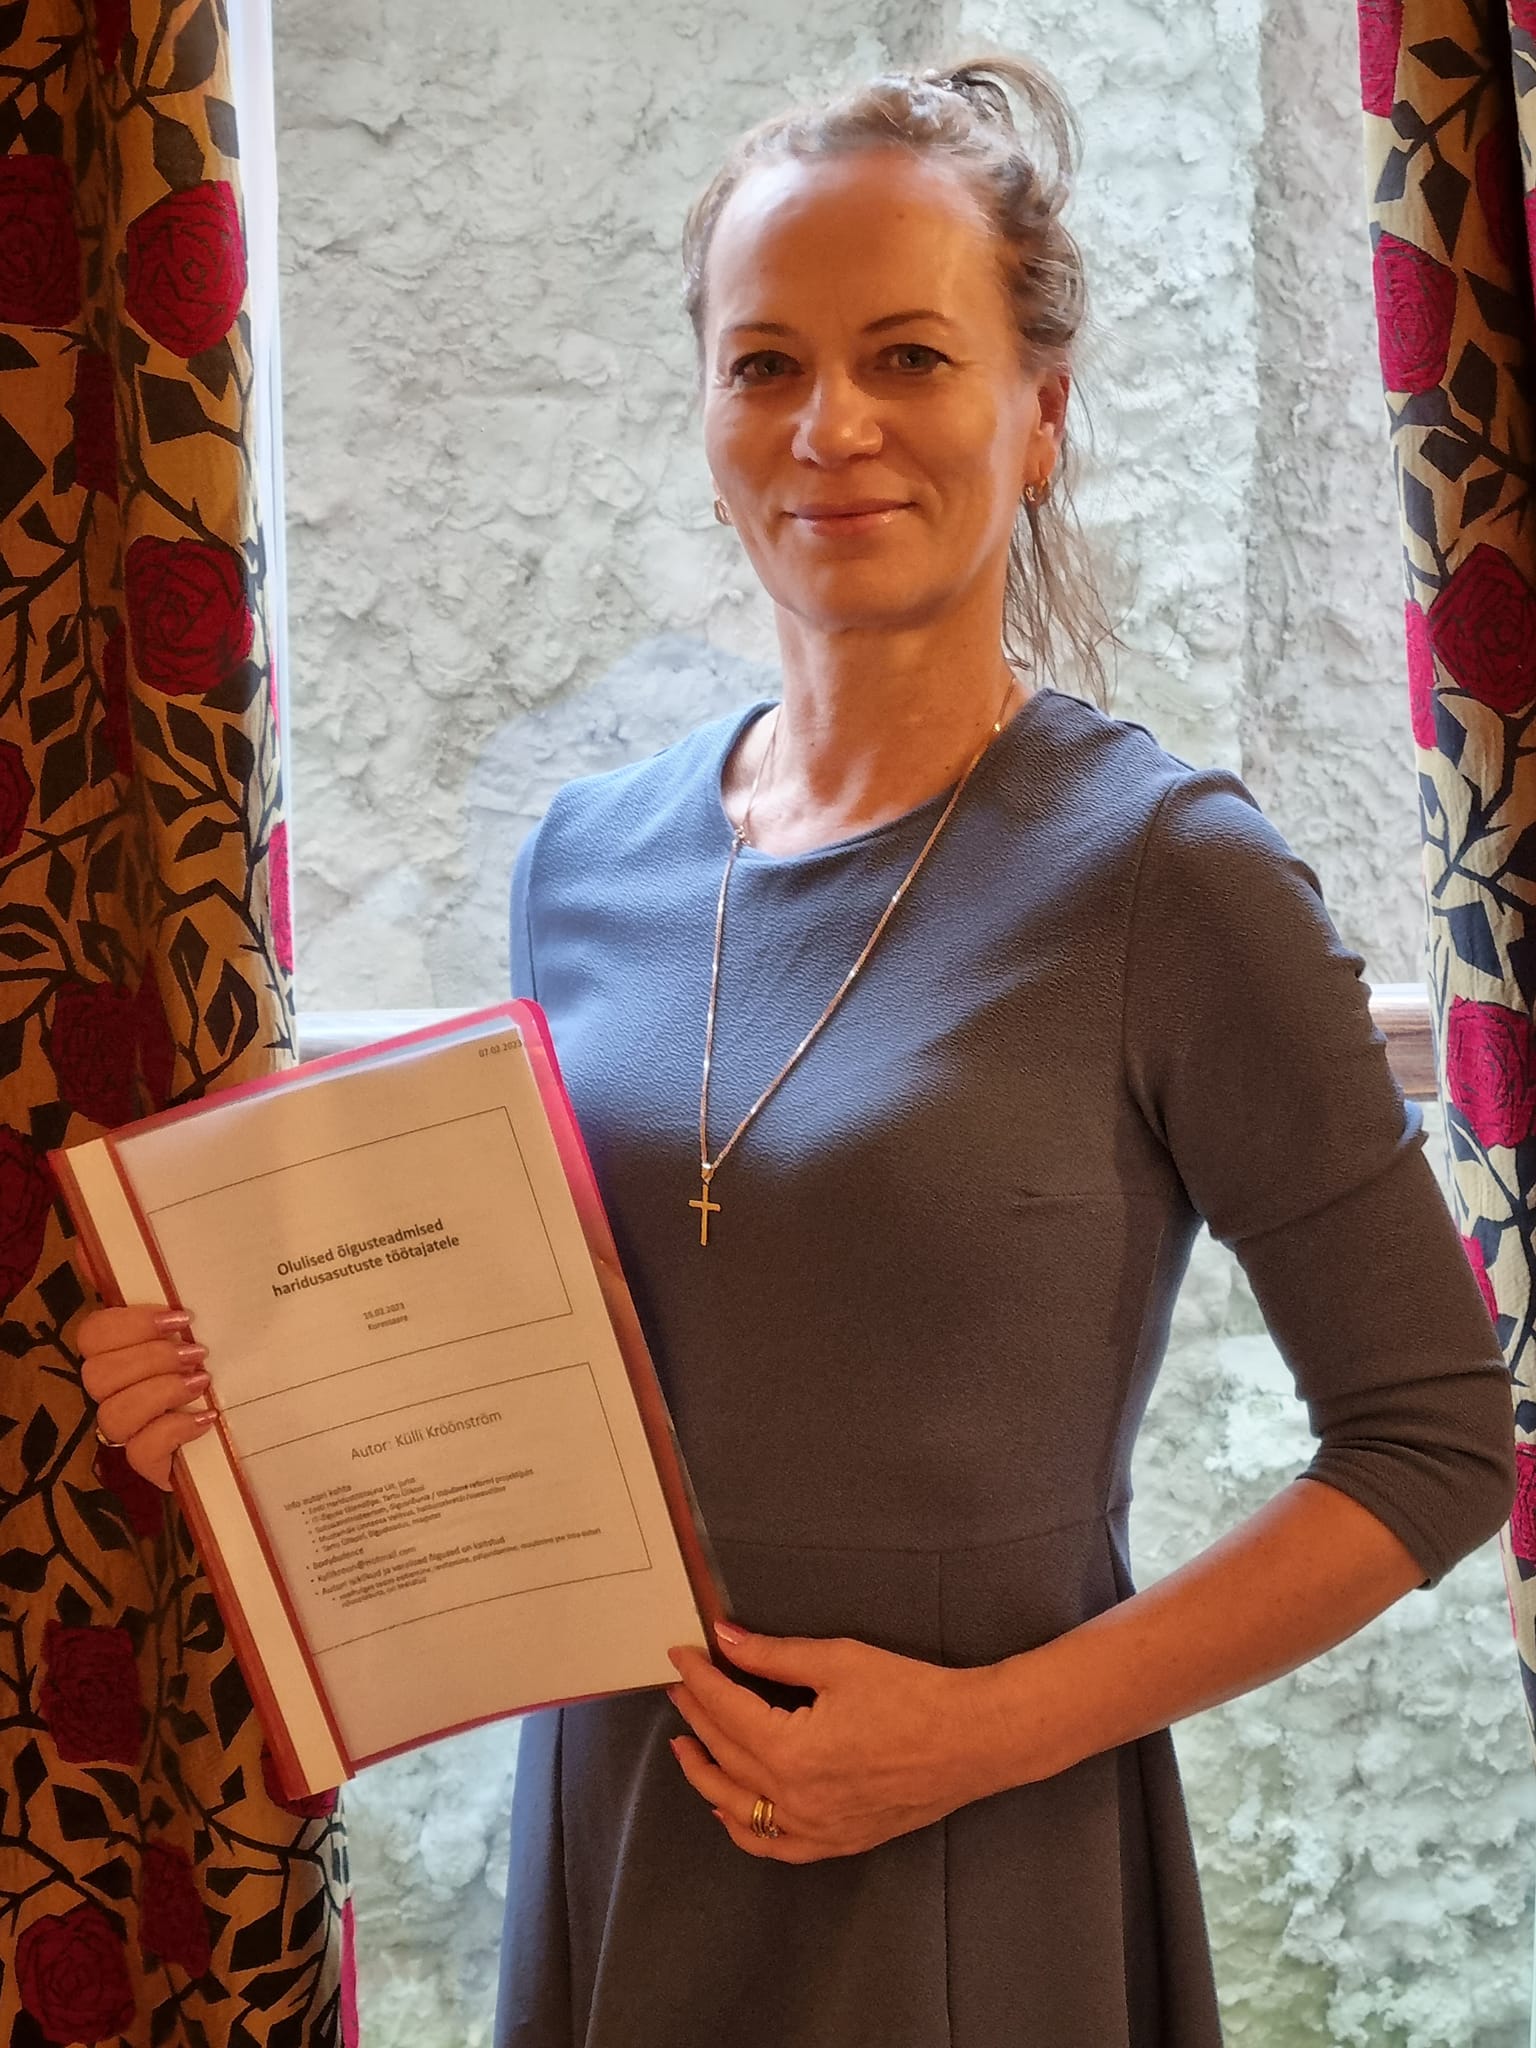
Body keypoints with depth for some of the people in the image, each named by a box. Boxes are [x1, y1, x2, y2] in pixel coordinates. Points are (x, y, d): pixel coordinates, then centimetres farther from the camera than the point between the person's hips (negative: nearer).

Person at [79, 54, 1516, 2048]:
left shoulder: (1166, 876, -15)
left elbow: (1436, 1443, -11)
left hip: (970, 1884, -5)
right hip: (612, 1833, 5)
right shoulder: (588, 858, 1)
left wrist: (996, 1723, -16)